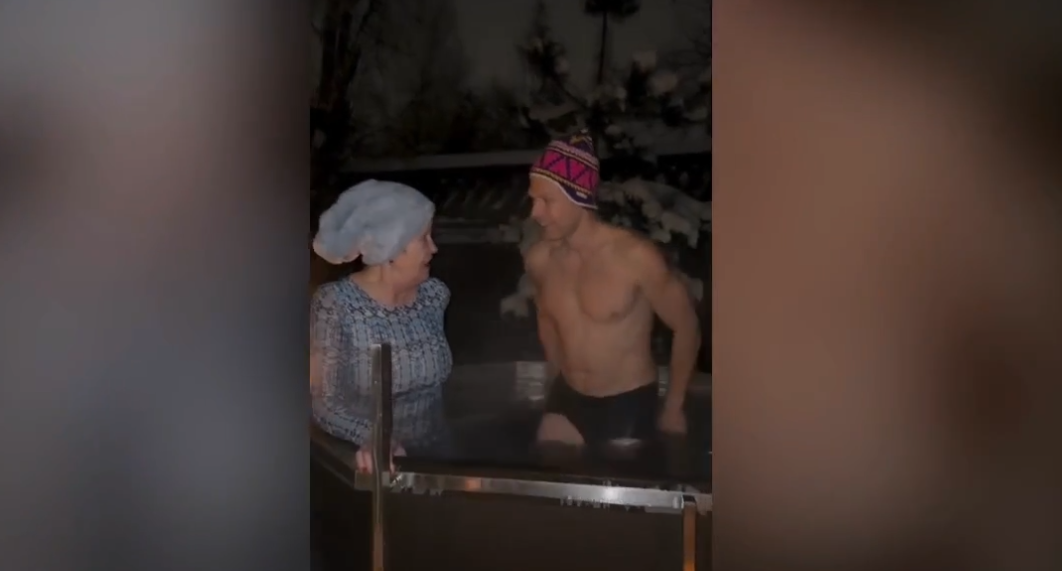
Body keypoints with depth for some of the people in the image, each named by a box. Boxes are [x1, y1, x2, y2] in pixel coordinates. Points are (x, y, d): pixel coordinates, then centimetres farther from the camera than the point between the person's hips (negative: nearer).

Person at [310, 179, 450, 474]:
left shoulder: (435, 294, 0)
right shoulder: (335, 305, -13)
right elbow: (324, 403, -12)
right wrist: (371, 438, -27)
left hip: (432, 453, 3)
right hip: (368, 463, -3)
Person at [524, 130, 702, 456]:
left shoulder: (635, 257, -21)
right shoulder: (538, 260, -6)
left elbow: (686, 327, -8)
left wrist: (673, 406, 0)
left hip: (630, 405, -4)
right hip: (567, 400, 4)